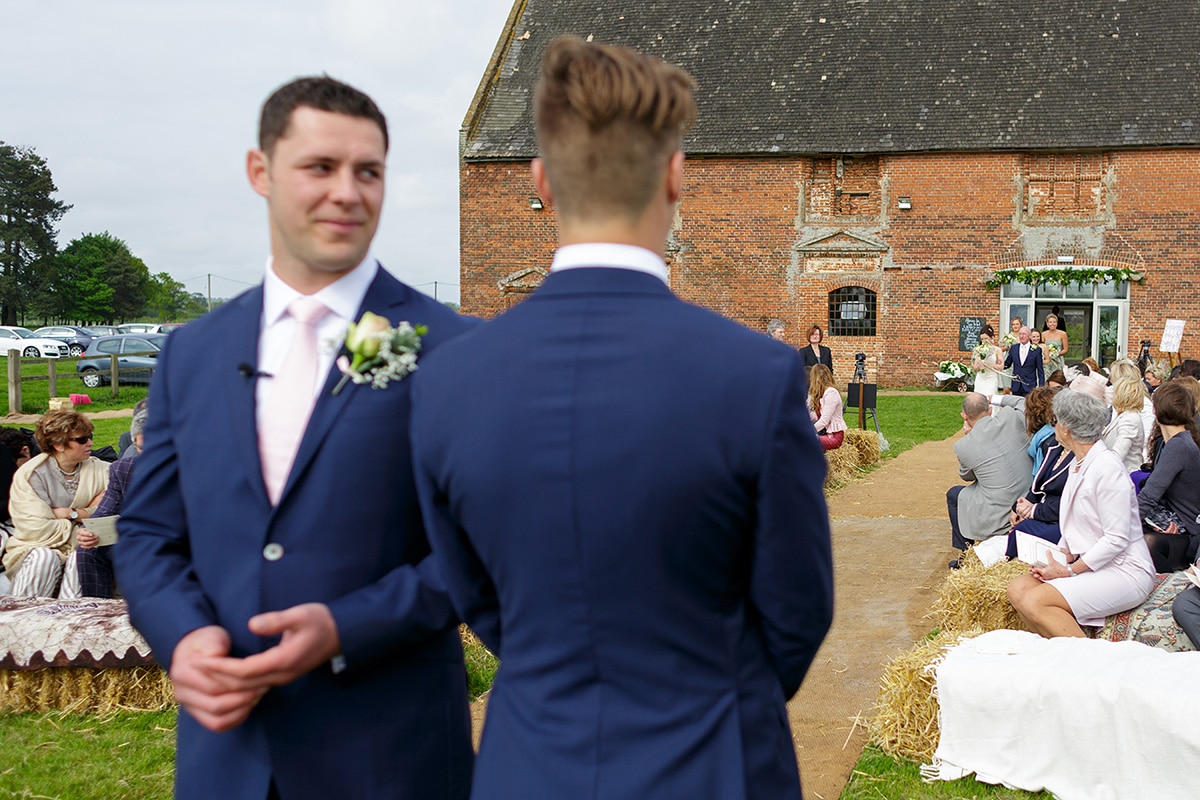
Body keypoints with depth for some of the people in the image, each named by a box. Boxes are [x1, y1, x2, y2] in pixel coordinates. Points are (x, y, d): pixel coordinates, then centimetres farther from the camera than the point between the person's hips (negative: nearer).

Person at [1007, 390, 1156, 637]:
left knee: (1035, 601, -25)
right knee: (1018, 588, -9)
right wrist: (1060, 555, 1)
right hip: (1087, 564, 9)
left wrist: (1071, 570, -16)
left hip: (1124, 571, -9)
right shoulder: (1079, 465, 13)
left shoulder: (1107, 468, -17)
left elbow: (1117, 538, -20)